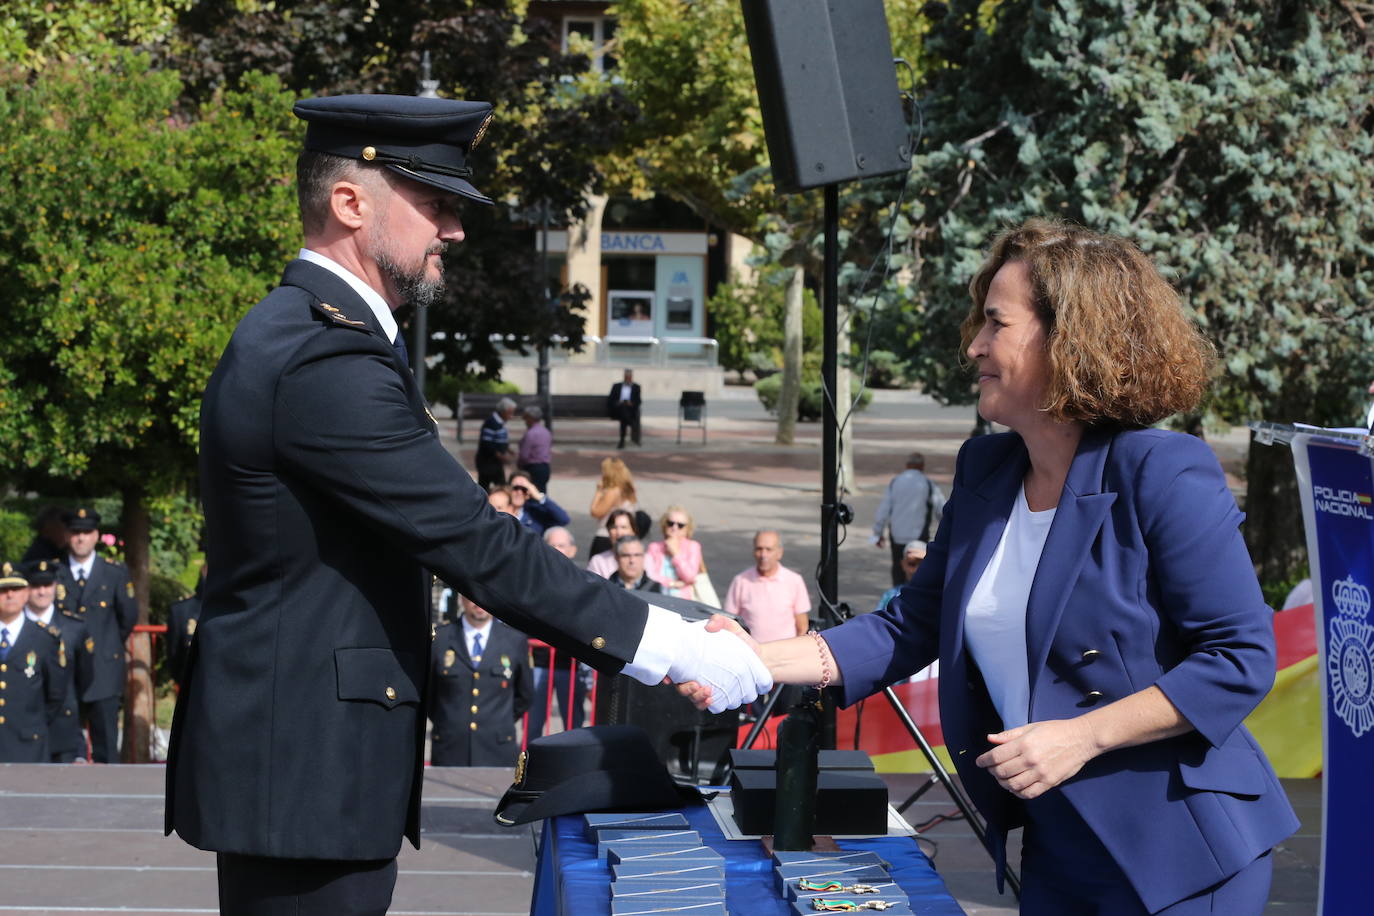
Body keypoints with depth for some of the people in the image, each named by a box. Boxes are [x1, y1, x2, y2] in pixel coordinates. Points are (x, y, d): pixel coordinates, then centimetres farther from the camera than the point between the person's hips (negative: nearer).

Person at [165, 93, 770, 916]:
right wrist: (668, 646, -20)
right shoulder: (326, 362, -20)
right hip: (303, 771, -10)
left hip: (298, 761, 10)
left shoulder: (302, 336, 14)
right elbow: (477, 544, -23)